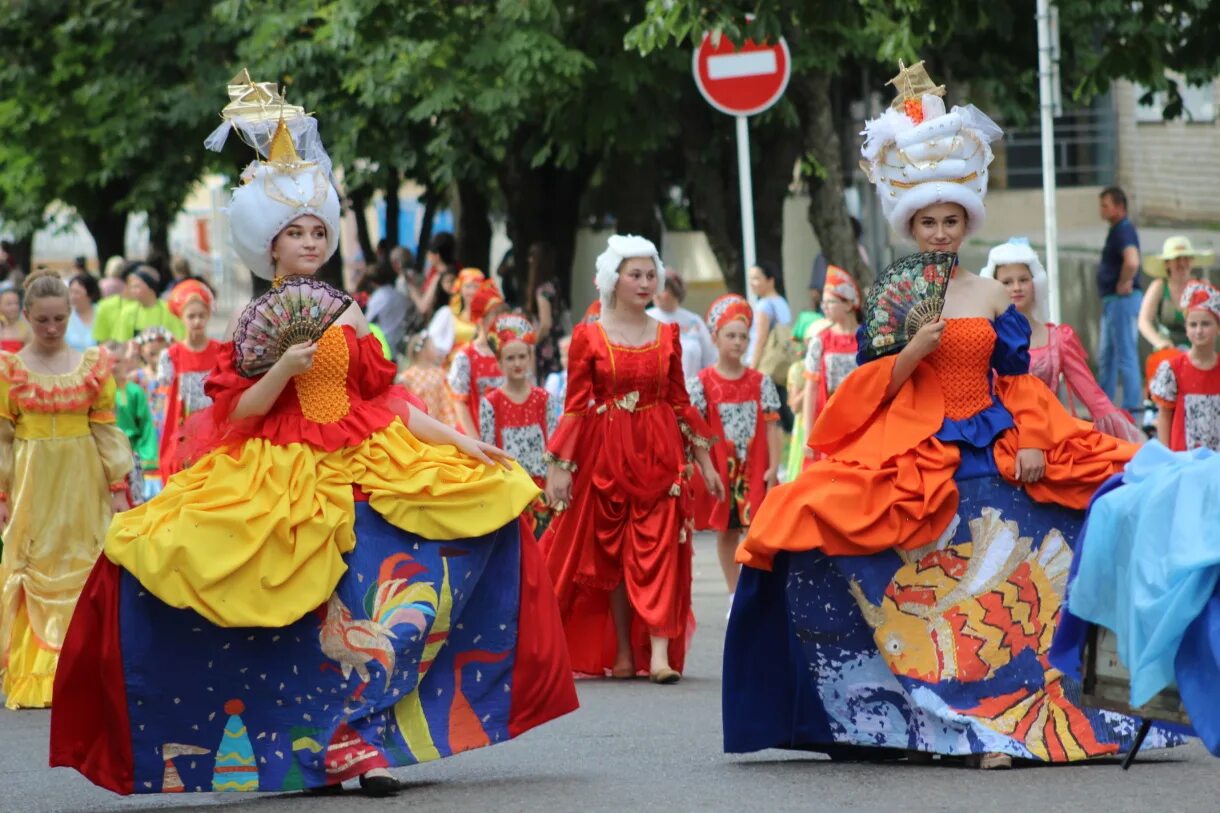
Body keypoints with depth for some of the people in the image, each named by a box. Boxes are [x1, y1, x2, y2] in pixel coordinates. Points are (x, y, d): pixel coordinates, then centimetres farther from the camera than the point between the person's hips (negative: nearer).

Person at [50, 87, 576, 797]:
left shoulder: (346, 315, 11)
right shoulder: (258, 321, 1)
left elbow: (386, 399, 12)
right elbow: (239, 412, -5)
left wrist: (459, 440, 5)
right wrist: (285, 370, -21)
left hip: (362, 468, 4)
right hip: (281, 482, -4)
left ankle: (360, 738, -5)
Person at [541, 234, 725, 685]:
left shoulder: (667, 336, 8)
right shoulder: (588, 336, 0)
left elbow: (680, 402, 12)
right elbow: (575, 406, -1)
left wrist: (704, 461, 11)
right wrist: (559, 467, -7)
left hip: (659, 453, 1)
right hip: (605, 453, -1)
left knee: (659, 547, -8)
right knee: (611, 553, 4)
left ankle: (660, 653, -14)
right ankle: (622, 654, 11)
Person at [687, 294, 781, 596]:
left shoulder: (760, 382, 3)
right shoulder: (702, 383, -2)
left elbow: (771, 427, 2)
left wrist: (773, 467, -5)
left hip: (755, 468, 1)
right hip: (720, 468, 0)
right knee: (726, 530, 7)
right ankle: (735, 596, 15)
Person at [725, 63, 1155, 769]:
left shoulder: (992, 298, 8)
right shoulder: (893, 303, 5)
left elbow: (1019, 379, 7)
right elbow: (872, 391, 2)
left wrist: (1031, 443, -7)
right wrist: (911, 352, -15)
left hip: (990, 458, 1)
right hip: (912, 458, -1)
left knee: (994, 592, -8)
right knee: (920, 593, -6)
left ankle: (1000, 725, -5)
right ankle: (922, 723, 1)